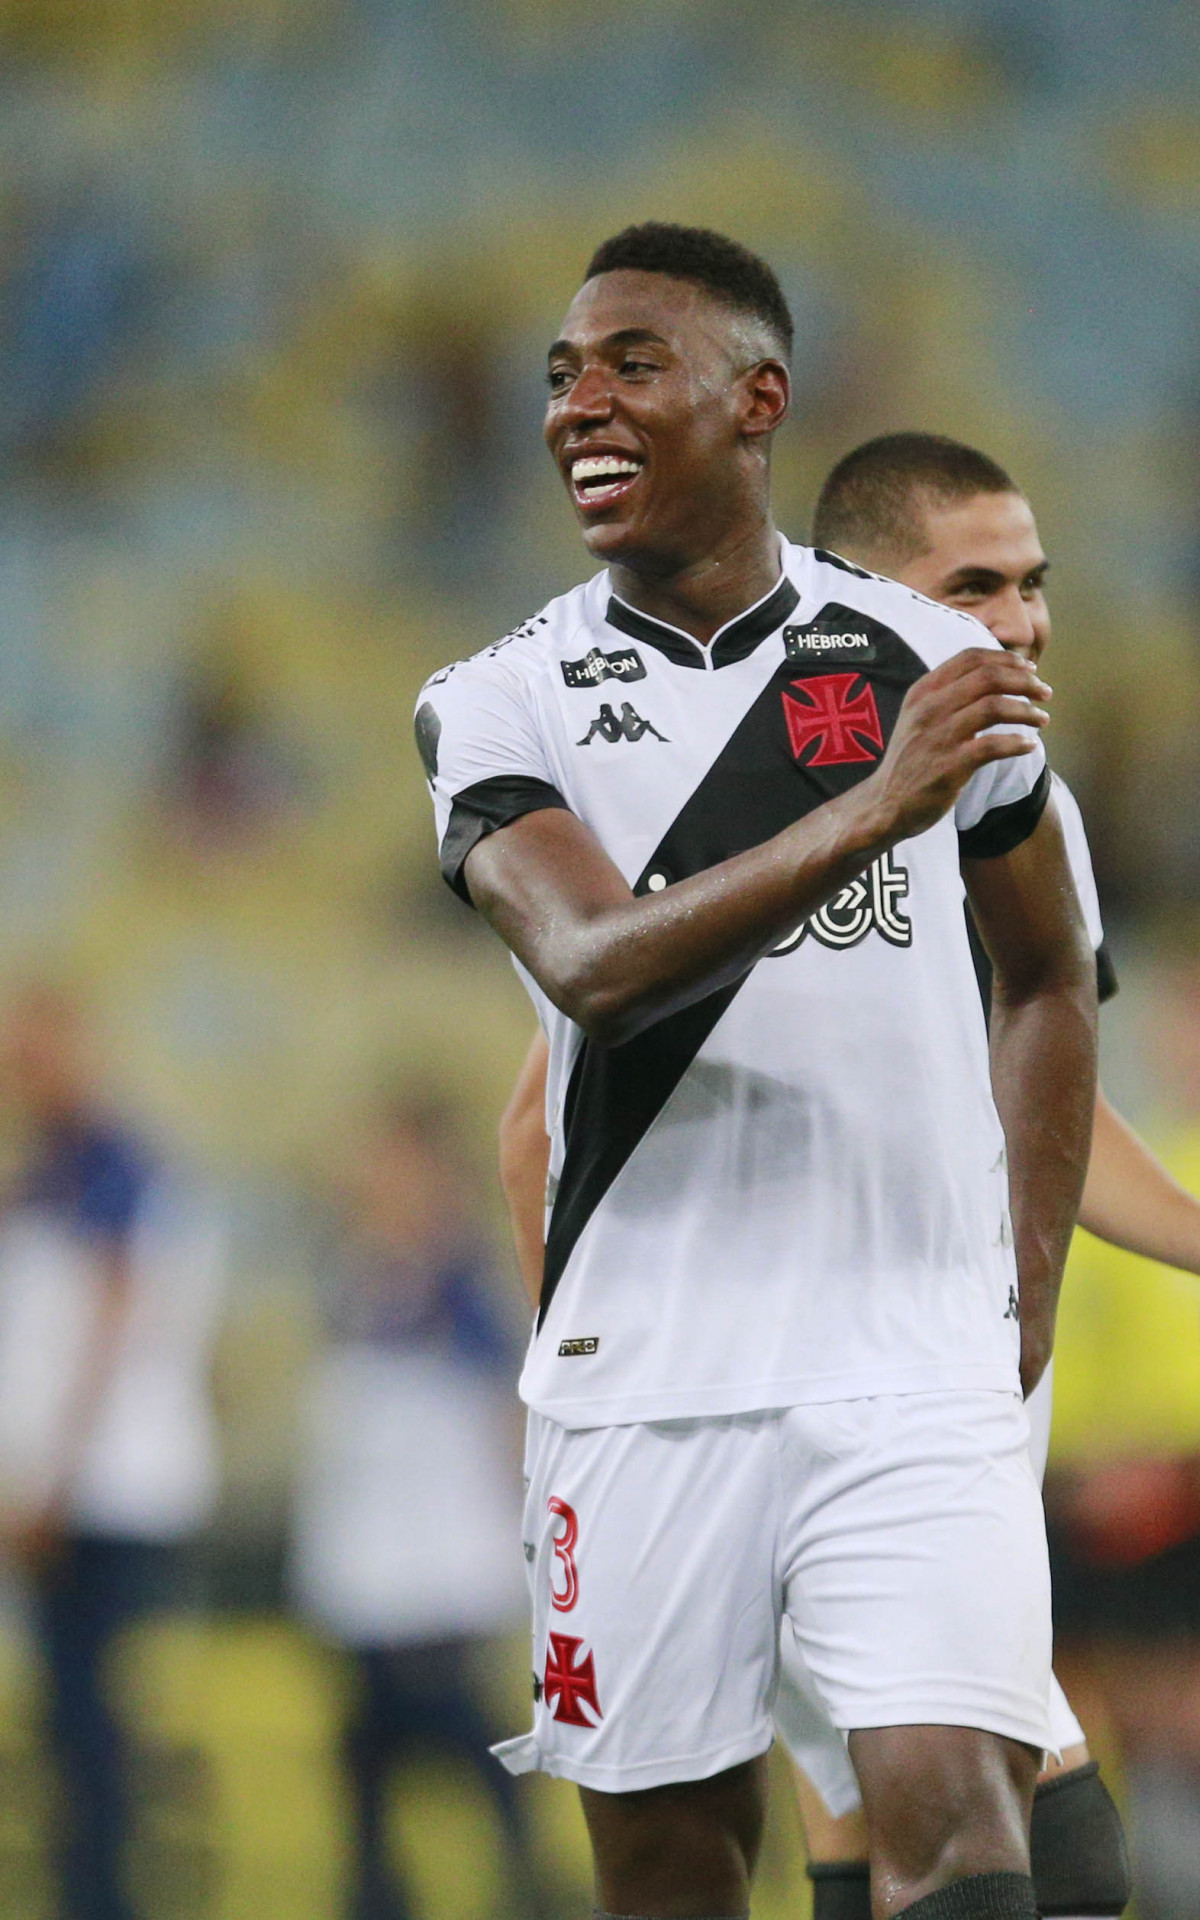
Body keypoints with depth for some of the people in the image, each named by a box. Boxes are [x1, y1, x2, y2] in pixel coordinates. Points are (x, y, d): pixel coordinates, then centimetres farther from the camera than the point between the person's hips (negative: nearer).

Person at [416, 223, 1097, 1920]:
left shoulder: (933, 666, 5)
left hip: (918, 1369, 0)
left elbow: (1049, 980, 19)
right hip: (645, 1380, 0)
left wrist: (1025, 1288, 12)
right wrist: (873, 812, -27)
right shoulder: (500, 706, 1)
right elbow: (595, 969, -18)